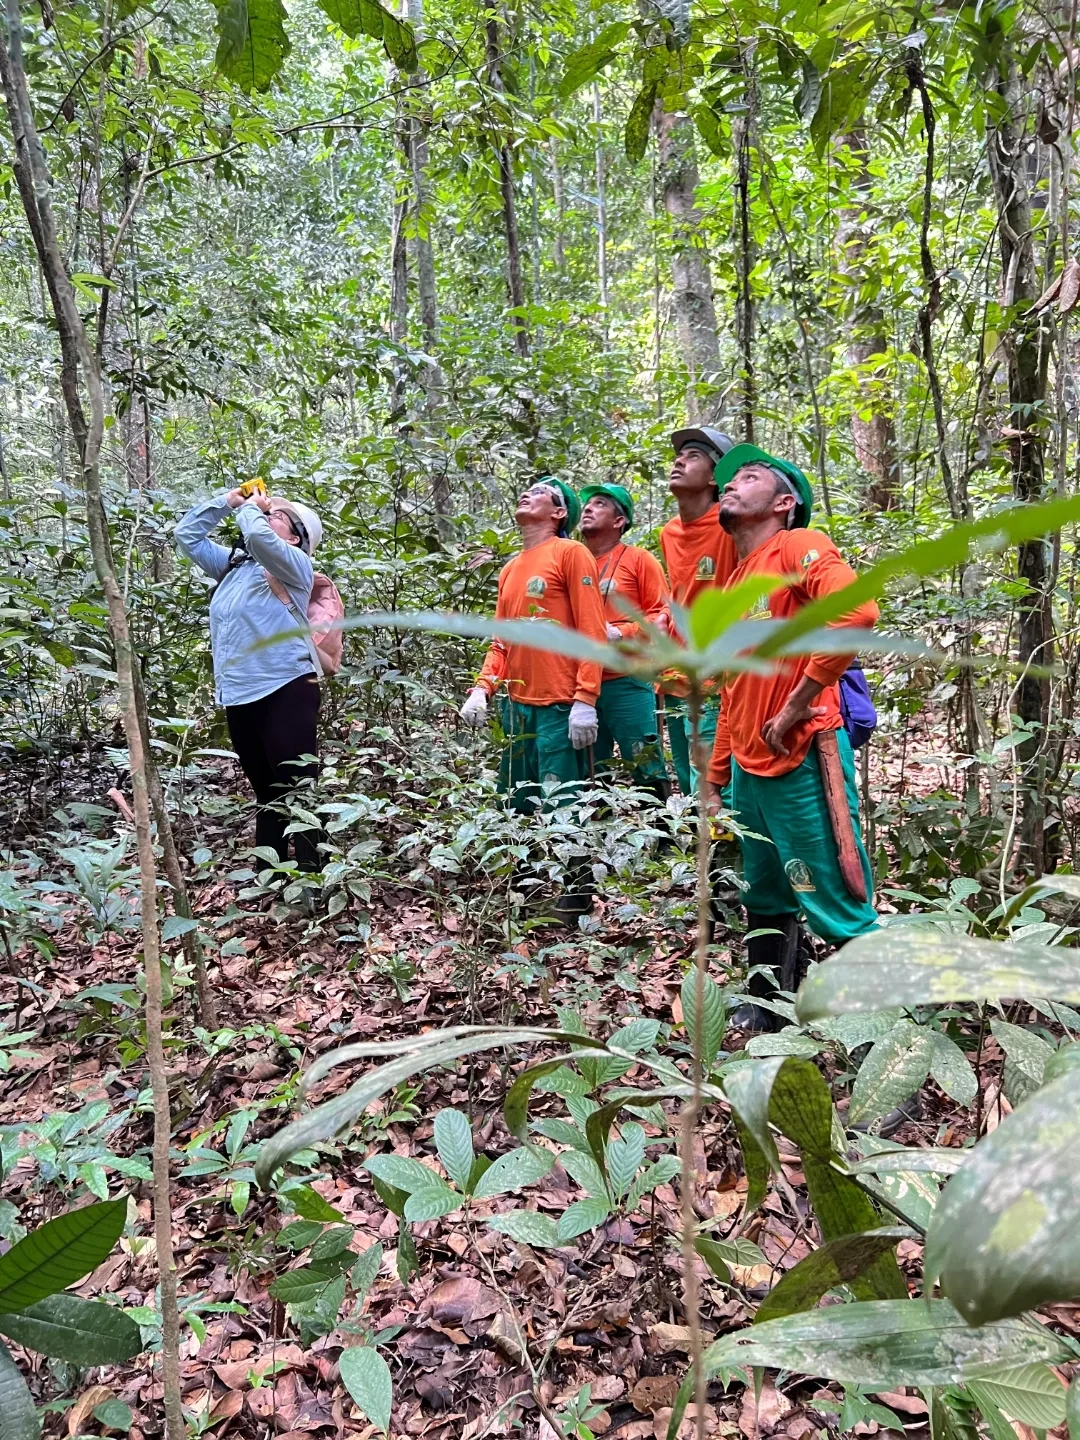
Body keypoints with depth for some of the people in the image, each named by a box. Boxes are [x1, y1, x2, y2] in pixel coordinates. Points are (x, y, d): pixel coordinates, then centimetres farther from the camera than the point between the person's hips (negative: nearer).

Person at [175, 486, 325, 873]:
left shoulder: (294, 564, 1)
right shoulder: (233, 564, 22)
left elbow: (258, 536, -19)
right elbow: (187, 536, 29)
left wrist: (250, 508, 2)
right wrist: (226, 502, 21)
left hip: (284, 690, -8)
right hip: (239, 696, 8)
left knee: (298, 790, -9)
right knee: (266, 793, 14)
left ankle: (312, 874, -7)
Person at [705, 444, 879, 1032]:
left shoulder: (798, 546, -8)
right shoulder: (735, 582, 17)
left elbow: (856, 610, -28)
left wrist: (795, 707, -22)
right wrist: (715, 780, 20)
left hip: (801, 763, -8)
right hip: (748, 768, 9)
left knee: (839, 911, -2)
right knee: (765, 904, 19)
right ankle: (763, 1014, 34)